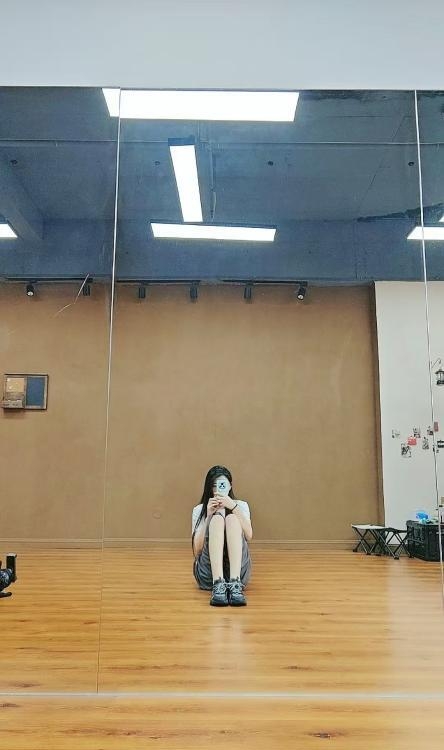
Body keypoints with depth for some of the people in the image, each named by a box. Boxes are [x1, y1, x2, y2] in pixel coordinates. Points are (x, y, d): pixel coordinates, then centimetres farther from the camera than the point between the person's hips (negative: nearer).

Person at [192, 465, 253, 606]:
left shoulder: (241, 505, 16)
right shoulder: (199, 510, 14)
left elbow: (248, 537, -5)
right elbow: (196, 551, 0)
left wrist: (233, 507, -16)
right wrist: (208, 516, -8)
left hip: (238, 571, 1)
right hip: (208, 572, 0)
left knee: (232, 518, -23)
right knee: (217, 518, -24)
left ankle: (235, 583, -41)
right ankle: (218, 584, -42)